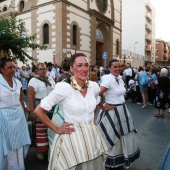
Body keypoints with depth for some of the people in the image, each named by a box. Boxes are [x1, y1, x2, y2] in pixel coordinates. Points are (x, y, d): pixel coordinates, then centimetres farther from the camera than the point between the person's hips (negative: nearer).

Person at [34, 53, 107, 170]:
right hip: (72, 138, -5)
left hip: (91, 136, 5)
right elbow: (38, 111, -14)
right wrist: (56, 129, -10)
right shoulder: (64, 87, -19)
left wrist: (92, 120, 10)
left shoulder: (94, 86, -3)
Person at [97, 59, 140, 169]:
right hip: (112, 112, -8)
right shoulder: (108, 79, -19)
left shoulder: (120, 79, 6)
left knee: (124, 137, 21)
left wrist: (120, 102, 11)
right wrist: (103, 107, -19)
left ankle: (120, 160, 42)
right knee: (112, 139, 7)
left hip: (123, 111, 8)